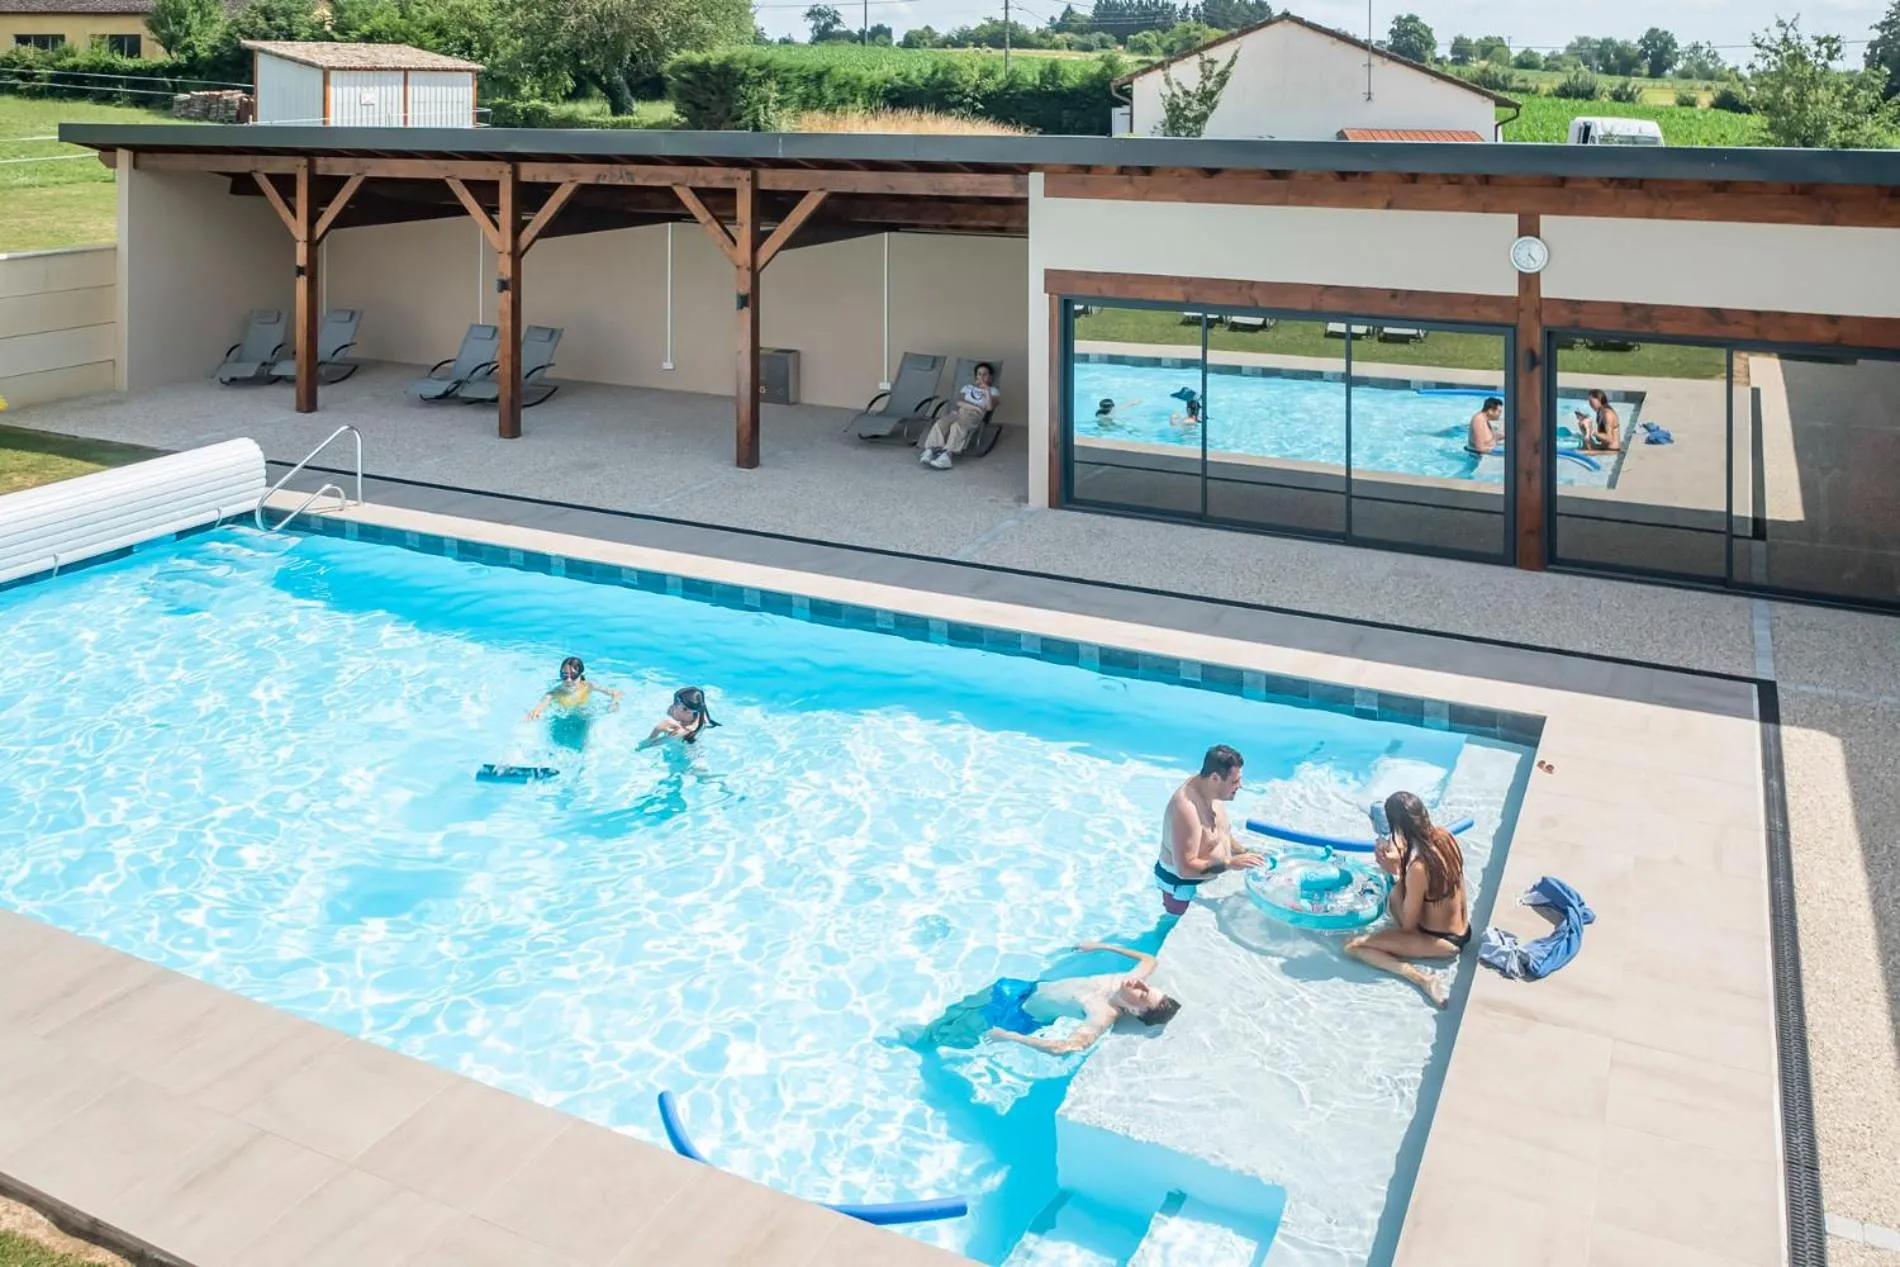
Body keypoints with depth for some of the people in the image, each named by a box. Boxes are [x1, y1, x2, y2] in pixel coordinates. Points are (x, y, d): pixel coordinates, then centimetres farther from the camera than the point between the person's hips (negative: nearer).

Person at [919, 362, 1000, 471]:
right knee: (940, 423, -31)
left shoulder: (993, 391, 16)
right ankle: (931, 450, -49)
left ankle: (946, 455, -57)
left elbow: (990, 407, -4)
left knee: (957, 426, -39)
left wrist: (986, 389, -9)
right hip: (958, 412, 4)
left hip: (974, 416, -4)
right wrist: (974, 406, -5)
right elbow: (958, 402, 11)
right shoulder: (968, 387, 29)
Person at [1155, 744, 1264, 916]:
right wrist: (1230, 863, -31)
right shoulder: (1186, 808, -33)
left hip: (1209, 880, 8)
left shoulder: (1211, 791, -5)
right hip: (1183, 886, -8)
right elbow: (1184, 869, -33)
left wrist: (1243, 852, -1)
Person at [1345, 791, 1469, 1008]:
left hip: (1444, 942, -8)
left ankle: (1422, 978, -19)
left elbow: (1408, 923, -18)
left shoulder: (1417, 868, -32)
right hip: (1463, 930, 8)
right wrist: (1400, 861, -2)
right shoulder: (1444, 836, -10)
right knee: (1394, 898, 27)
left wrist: (1396, 872, -16)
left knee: (1353, 946, -11)